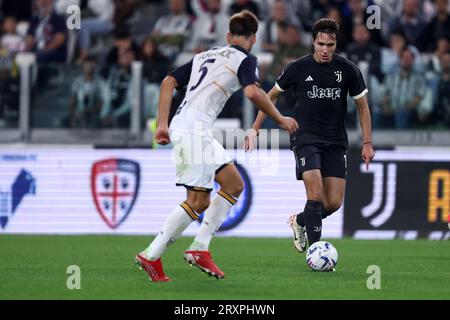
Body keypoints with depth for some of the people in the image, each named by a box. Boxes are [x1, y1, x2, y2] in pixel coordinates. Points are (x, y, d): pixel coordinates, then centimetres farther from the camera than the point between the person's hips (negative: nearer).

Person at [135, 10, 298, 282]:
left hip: (182, 125, 9)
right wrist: (281, 119, -5)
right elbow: (253, 92, -17)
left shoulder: (204, 56, 24)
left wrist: (163, 124, 16)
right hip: (195, 128, -9)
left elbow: (168, 82, 19)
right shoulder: (245, 59, 1)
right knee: (198, 201, -8)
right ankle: (151, 257, -9)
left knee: (234, 185, 14)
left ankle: (200, 249, 9)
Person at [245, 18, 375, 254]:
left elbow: (362, 105, 9)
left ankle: (299, 221, 27)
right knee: (316, 193, -21)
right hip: (306, 139, -3)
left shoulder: (348, 70, -1)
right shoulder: (298, 68, -4)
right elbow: (272, 95, 11)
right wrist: (255, 128, 8)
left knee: (334, 202, -2)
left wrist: (367, 143, 4)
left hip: (335, 143, 3)